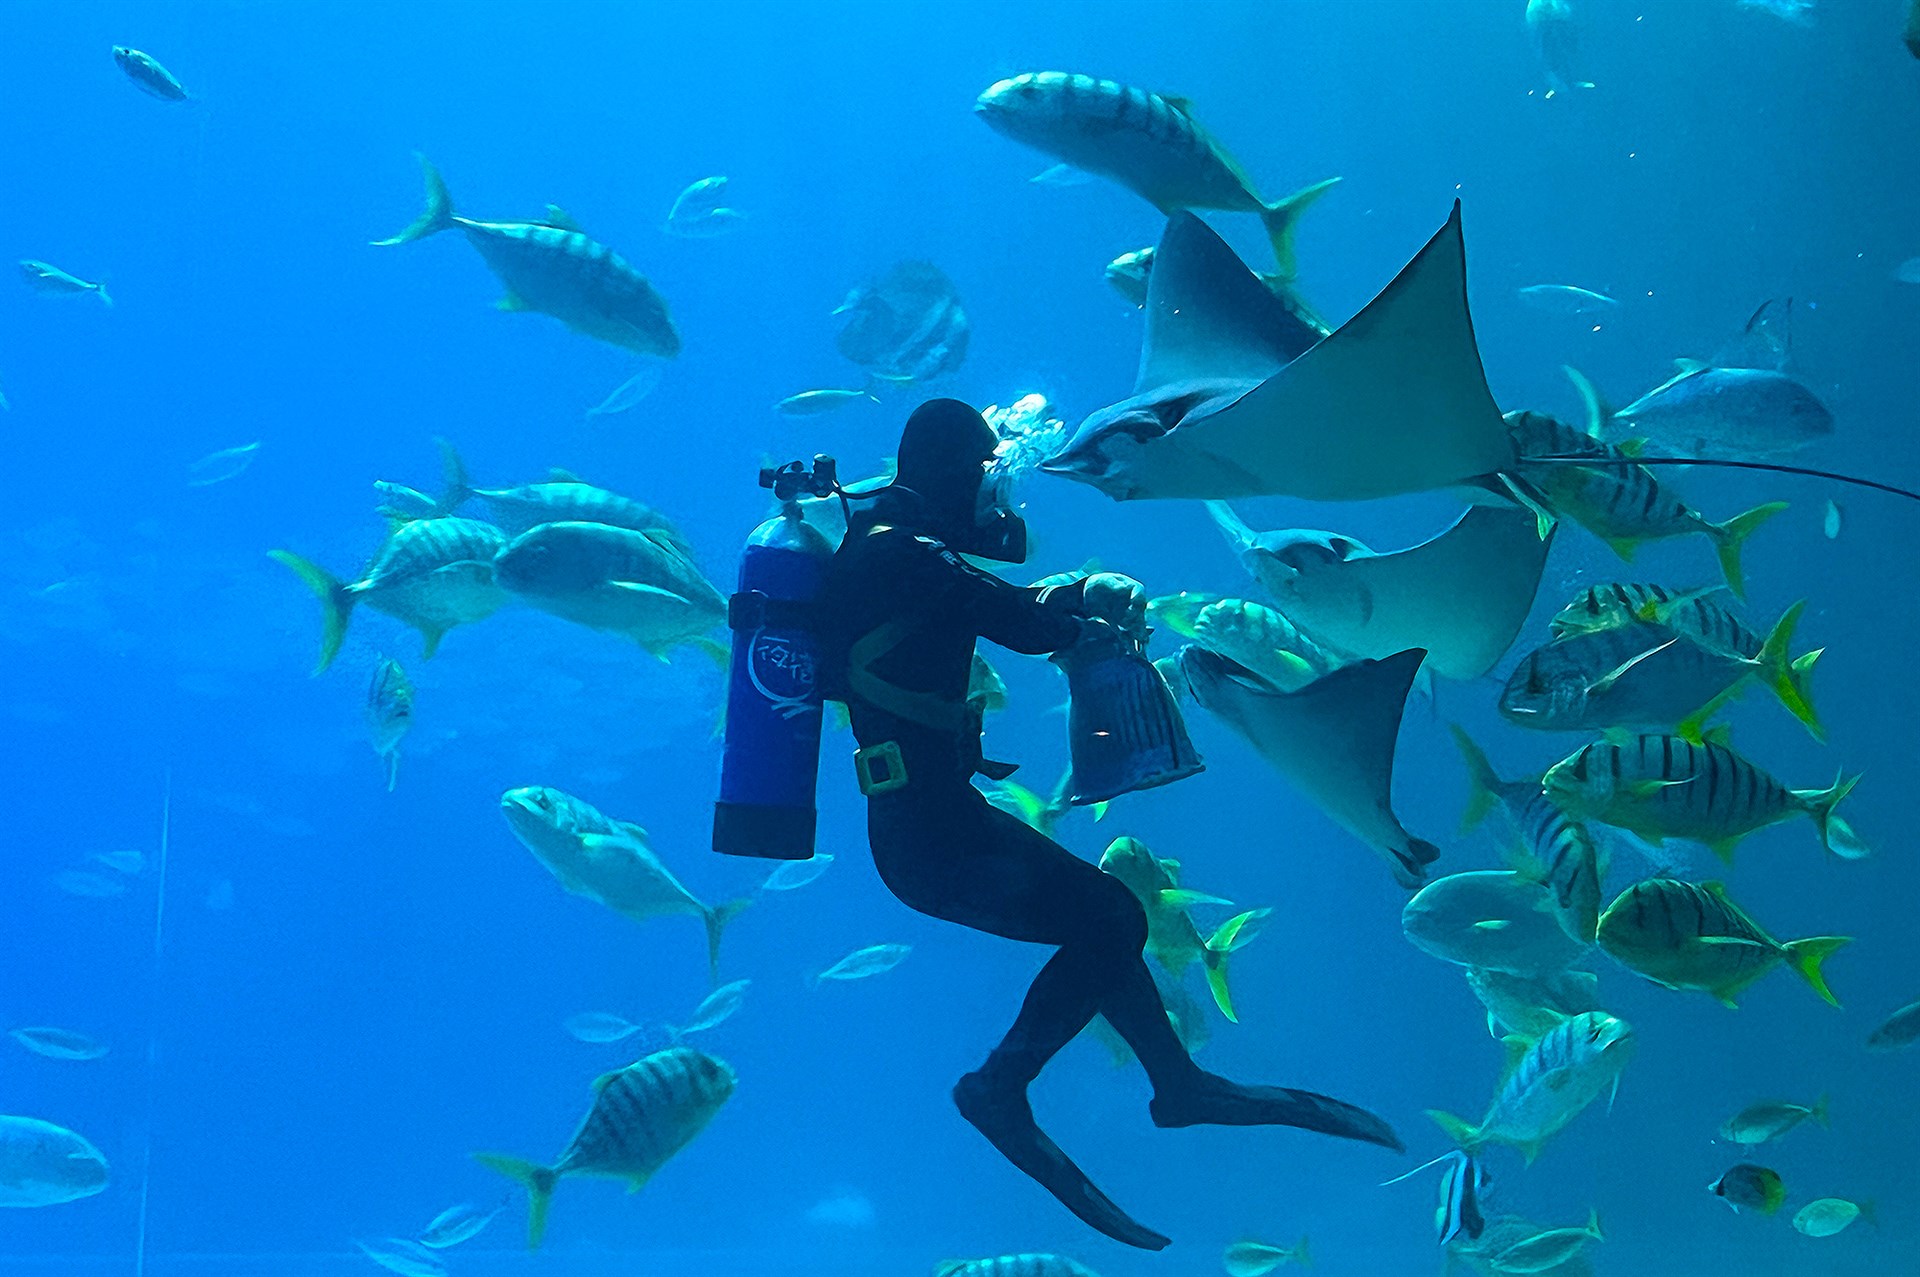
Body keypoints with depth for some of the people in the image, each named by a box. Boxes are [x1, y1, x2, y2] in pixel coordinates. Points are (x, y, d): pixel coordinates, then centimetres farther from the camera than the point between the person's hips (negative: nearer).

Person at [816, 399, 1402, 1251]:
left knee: (1102, 913, 15)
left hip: (932, 818, 10)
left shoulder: (891, 551, 14)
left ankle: (1179, 1083, 26)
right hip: (930, 832, -10)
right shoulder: (899, 552, -18)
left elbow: (1002, 601, 20)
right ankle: (999, 1088, 0)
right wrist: (1096, 621, 1)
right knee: (1109, 921, -8)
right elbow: (1025, 626, -19)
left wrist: (1088, 592, 2)